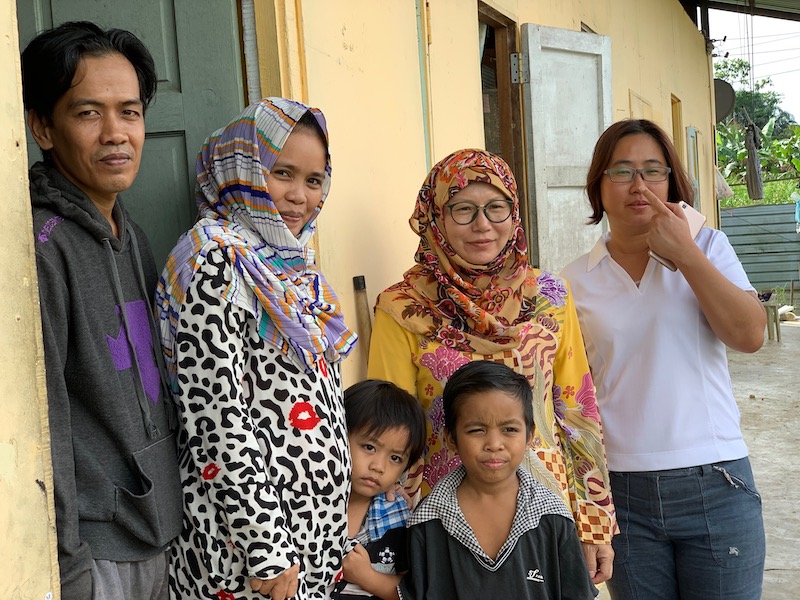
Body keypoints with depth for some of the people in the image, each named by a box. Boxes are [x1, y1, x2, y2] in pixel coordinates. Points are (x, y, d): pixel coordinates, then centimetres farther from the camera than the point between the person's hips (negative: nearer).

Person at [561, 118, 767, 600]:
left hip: (716, 484, -1)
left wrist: (685, 253, -14)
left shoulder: (707, 247, 2)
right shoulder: (577, 281, 3)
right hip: (620, 489, 1)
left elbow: (750, 336, -12)